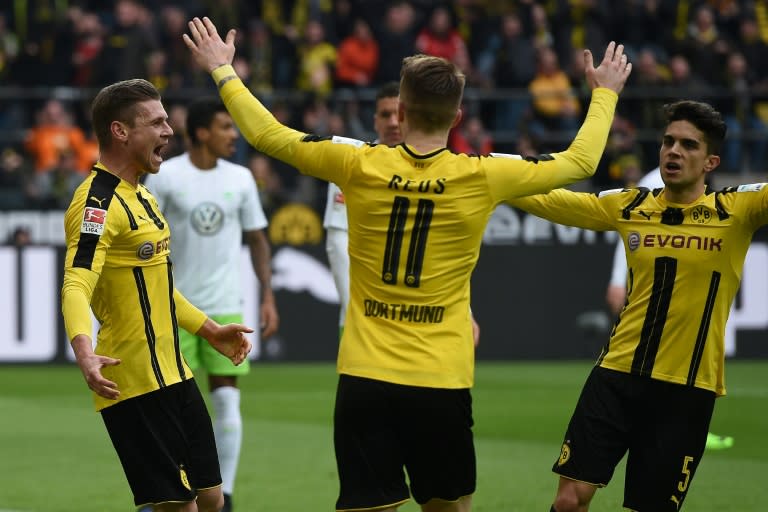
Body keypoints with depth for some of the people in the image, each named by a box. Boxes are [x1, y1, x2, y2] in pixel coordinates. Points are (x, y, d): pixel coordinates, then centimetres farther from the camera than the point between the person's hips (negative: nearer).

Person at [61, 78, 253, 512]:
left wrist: (210, 330, 33)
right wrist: (85, 351, -46)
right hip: (134, 383, -10)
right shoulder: (98, 203, -17)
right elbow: (76, 287, -30)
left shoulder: (140, 195, 16)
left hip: (172, 375, 10)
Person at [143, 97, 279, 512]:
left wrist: (268, 296, 5)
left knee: (227, 401, -3)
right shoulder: (164, 177, -5)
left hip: (225, 307, 2)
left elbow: (257, 240, 12)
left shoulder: (240, 179, 4)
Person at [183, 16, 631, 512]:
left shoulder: (360, 166, -3)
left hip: (364, 378, 0)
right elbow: (579, 161, 12)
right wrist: (606, 94, 30)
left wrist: (223, 71, 25)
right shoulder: (482, 177, -3)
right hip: (442, 384, 0)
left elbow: (267, 134, 9)